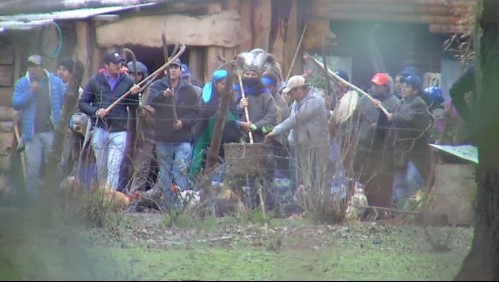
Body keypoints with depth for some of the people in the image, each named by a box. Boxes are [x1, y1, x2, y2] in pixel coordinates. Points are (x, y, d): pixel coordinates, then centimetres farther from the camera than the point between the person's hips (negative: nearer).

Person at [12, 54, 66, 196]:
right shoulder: (22, 83, 4)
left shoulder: (56, 82, 6)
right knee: (33, 168, -3)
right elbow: (16, 104, -6)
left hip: (52, 132, 1)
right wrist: (30, 92, -18)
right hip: (32, 134, -1)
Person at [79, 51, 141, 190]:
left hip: (119, 131, -1)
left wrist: (134, 95, -11)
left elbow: (134, 108, 8)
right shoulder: (95, 80, 3)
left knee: (113, 169, -9)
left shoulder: (127, 81, 3)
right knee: (101, 168, 10)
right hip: (100, 130, 1)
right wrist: (96, 111, -12)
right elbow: (82, 103, 5)